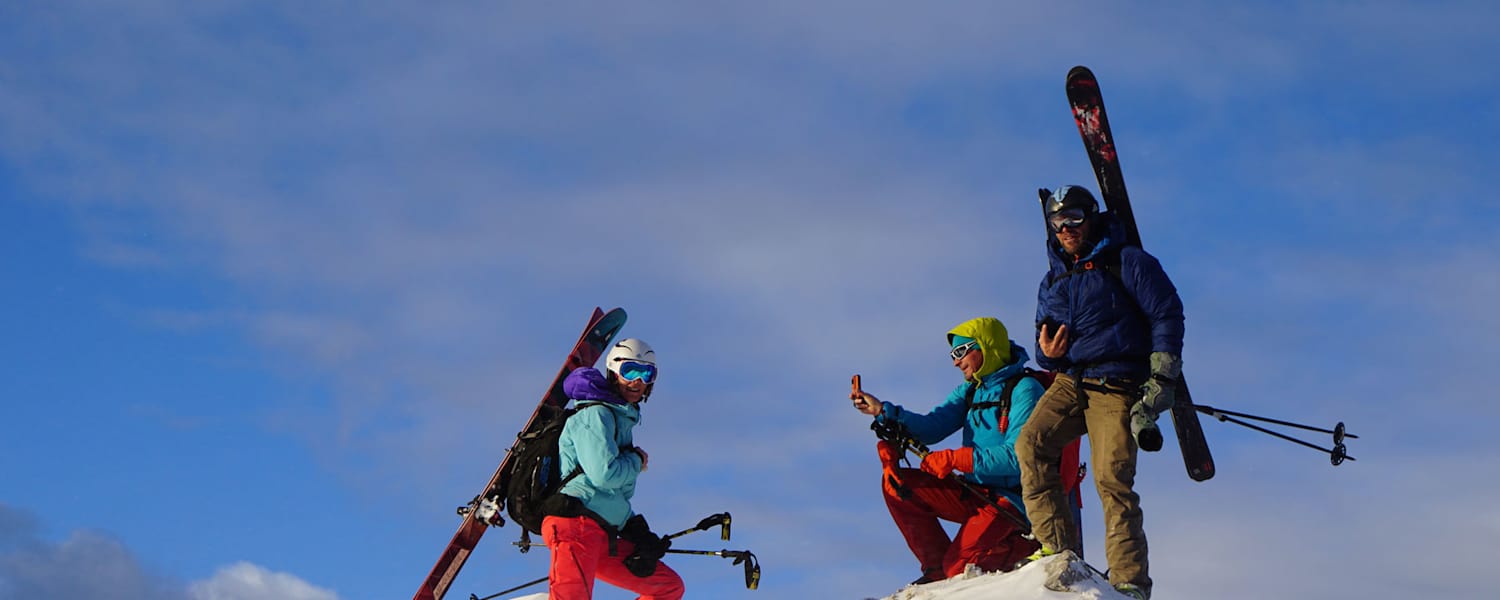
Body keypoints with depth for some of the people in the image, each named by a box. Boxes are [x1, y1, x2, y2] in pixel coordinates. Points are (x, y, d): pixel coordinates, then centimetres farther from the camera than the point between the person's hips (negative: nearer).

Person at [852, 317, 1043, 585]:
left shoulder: (1024, 389, -12)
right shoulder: (970, 391, 13)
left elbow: (1018, 457, -23)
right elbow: (932, 427, 0)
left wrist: (955, 459, -24)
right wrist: (884, 412, -13)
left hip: (1012, 501, -8)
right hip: (975, 493, 8)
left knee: (961, 568, -23)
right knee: (897, 482, -6)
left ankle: (1036, 548, 1)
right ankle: (938, 568, -1)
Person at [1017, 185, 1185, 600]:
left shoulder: (1127, 262, 3)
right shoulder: (1053, 281, 20)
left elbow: (1167, 316, -2)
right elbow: (1046, 344, 26)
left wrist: (1160, 382, -10)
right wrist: (1047, 353, -1)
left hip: (1116, 387, -5)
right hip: (1069, 383, 5)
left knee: (1112, 480, -17)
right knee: (1030, 444, -20)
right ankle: (1058, 547, -19)